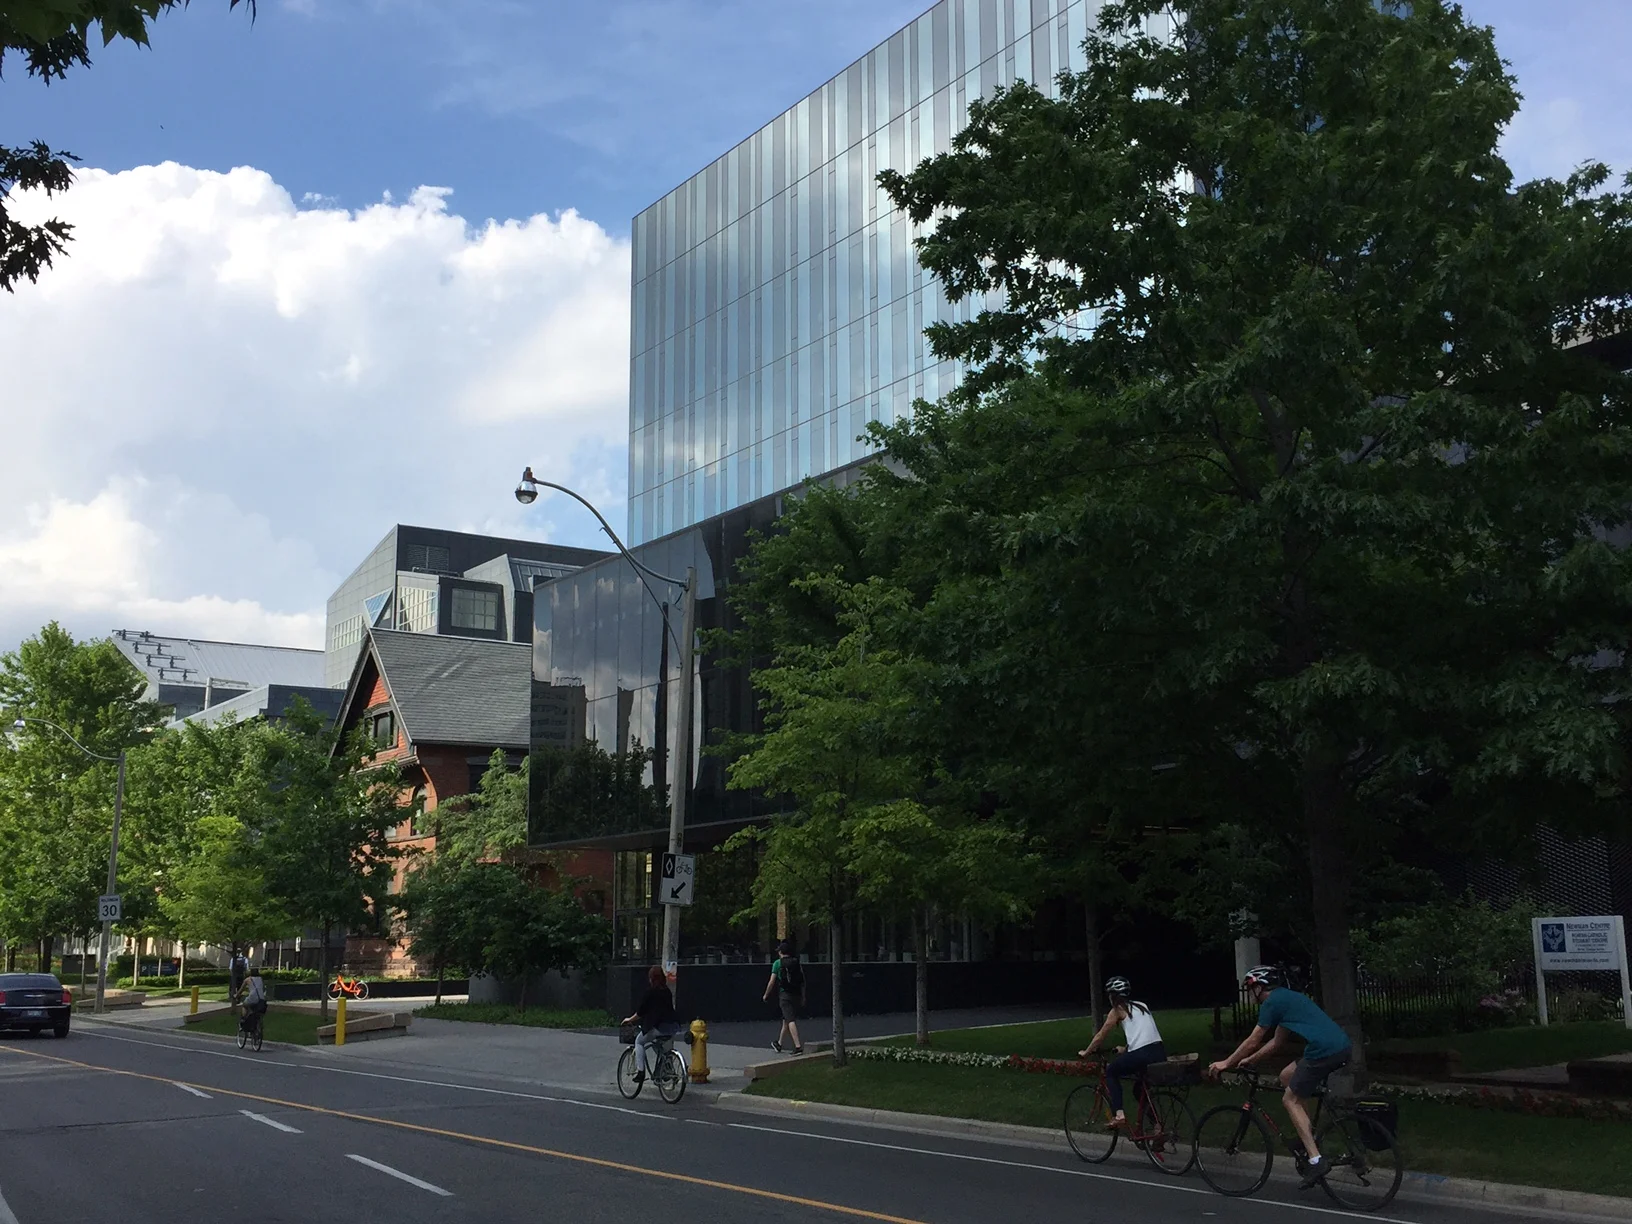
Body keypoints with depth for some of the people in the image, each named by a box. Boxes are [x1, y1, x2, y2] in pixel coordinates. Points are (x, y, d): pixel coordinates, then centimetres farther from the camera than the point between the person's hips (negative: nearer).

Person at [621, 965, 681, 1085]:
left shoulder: (651, 992, -4)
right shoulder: (667, 991, 15)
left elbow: (641, 1011, -1)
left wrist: (630, 1020, 16)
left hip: (659, 1026, -7)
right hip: (673, 1026, 7)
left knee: (639, 1042, 15)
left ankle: (640, 1071, 3)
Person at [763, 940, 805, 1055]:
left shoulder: (778, 963, -2)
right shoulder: (797, 963, 10)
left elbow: (772, 982, -1)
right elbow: (803, 981, 11)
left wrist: (766, 995, 12)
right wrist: (803, 997, 17)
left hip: (784, 994, -5)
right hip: (796, 994, 5)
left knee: (790, 1020, -11)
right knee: (786, 1020, 18)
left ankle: (798, 1046, -22)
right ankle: (779, 1044, 32)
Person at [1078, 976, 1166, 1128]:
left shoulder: (1117, 1010, 7)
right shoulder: (1141, 1006, 24)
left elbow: (1100, 1036, 12)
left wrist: (1086, 1052, 27)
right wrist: (1125, 1049, 51)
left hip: (1142, 1055, -6)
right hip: (1160, 1054, 7)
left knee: (1110, 1072, 17)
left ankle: (1118, 1114, 2)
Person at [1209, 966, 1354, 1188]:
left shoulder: (1272, 1002, 0)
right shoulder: (1289, 998, 27)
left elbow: (1253, 1042, 4)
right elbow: (1277, 1043, 33)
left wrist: (1226, 1063, 15)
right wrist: (1249, 1060, 38)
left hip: (1325, 1051, -9)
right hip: (1343, 1046, 9)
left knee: (1291, 1100, 4)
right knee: (1287, 1076, 23)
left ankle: (1315, 1160, -4)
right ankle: (1308, 1135, 21)